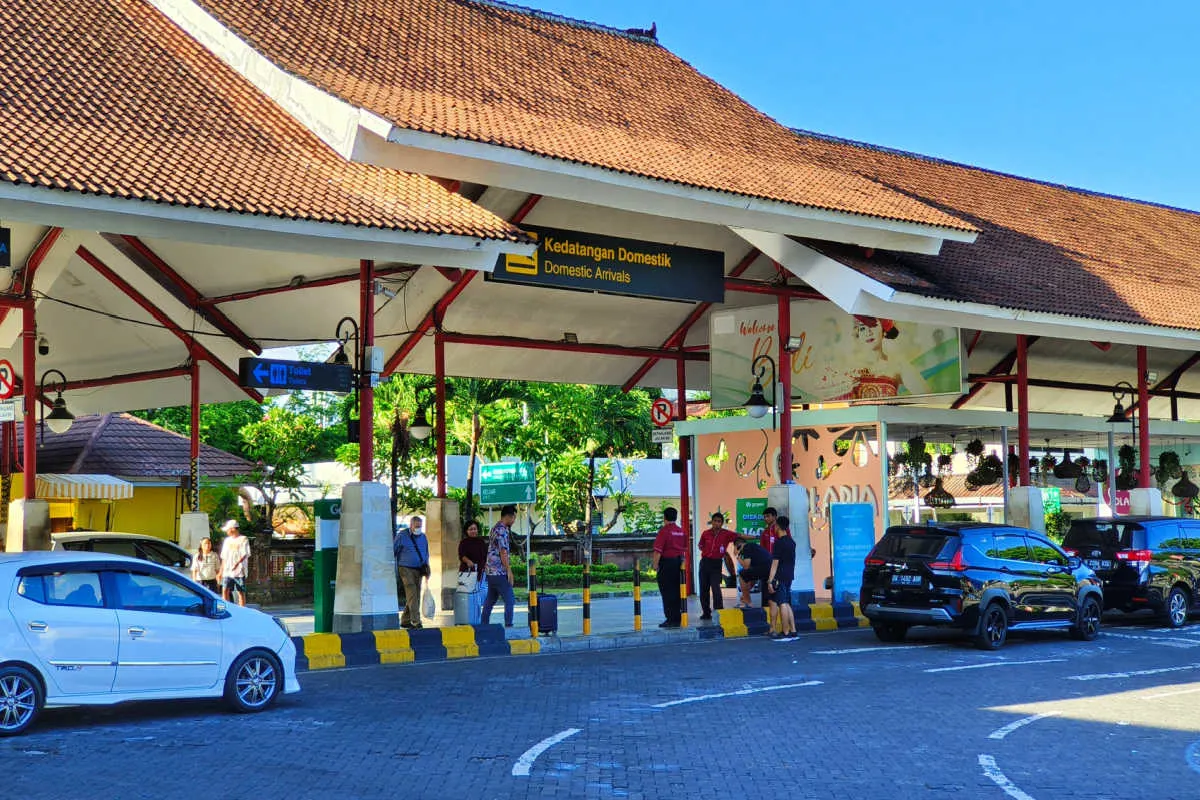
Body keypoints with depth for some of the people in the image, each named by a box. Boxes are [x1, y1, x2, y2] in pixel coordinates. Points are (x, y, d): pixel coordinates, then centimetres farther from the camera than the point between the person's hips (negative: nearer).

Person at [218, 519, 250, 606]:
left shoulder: (243, 540, -2)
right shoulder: (227, 540, 16)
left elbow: (245, 555, -13)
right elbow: (224, 558, 20)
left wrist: (237, 563, -30)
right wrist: (221, 572, 17)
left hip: (240, 572, -5)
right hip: (227, 572, 5)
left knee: (241, 593, 1)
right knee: (225, 590, -9)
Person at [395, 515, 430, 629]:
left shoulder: (423, 537, 13)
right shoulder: (401, 536, -4)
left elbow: (426, 554, 23)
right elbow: (392, 552, 0)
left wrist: (426, 569, 12)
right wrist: (394, 570, -4)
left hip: (418, 570, 6)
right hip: (406, 569, -6)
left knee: (416, 597, 7)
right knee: (412, 595, -15)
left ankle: (405, 621, 17)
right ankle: (416, 621, -20)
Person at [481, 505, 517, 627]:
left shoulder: (495, 528, 16)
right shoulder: (502, 530, -14)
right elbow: (503, 552, -18)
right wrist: (509, 571, -16)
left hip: (491, 571, 10)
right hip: (499, 572, -10)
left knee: (490, 601, 13)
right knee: (509, 601, -7)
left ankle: (483, 626, 16)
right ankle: (508, 626, -9)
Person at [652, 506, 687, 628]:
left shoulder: (664, 531, -13)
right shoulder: (682, 532, 9)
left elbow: (658, 550, -16)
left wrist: (655, 564, -8)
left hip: (666, 563, -7)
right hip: (679, 562, 7)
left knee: (667, 592, -2)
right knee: (677, 591, 12)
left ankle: (671, 619, -5)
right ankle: (678, 619, 14)